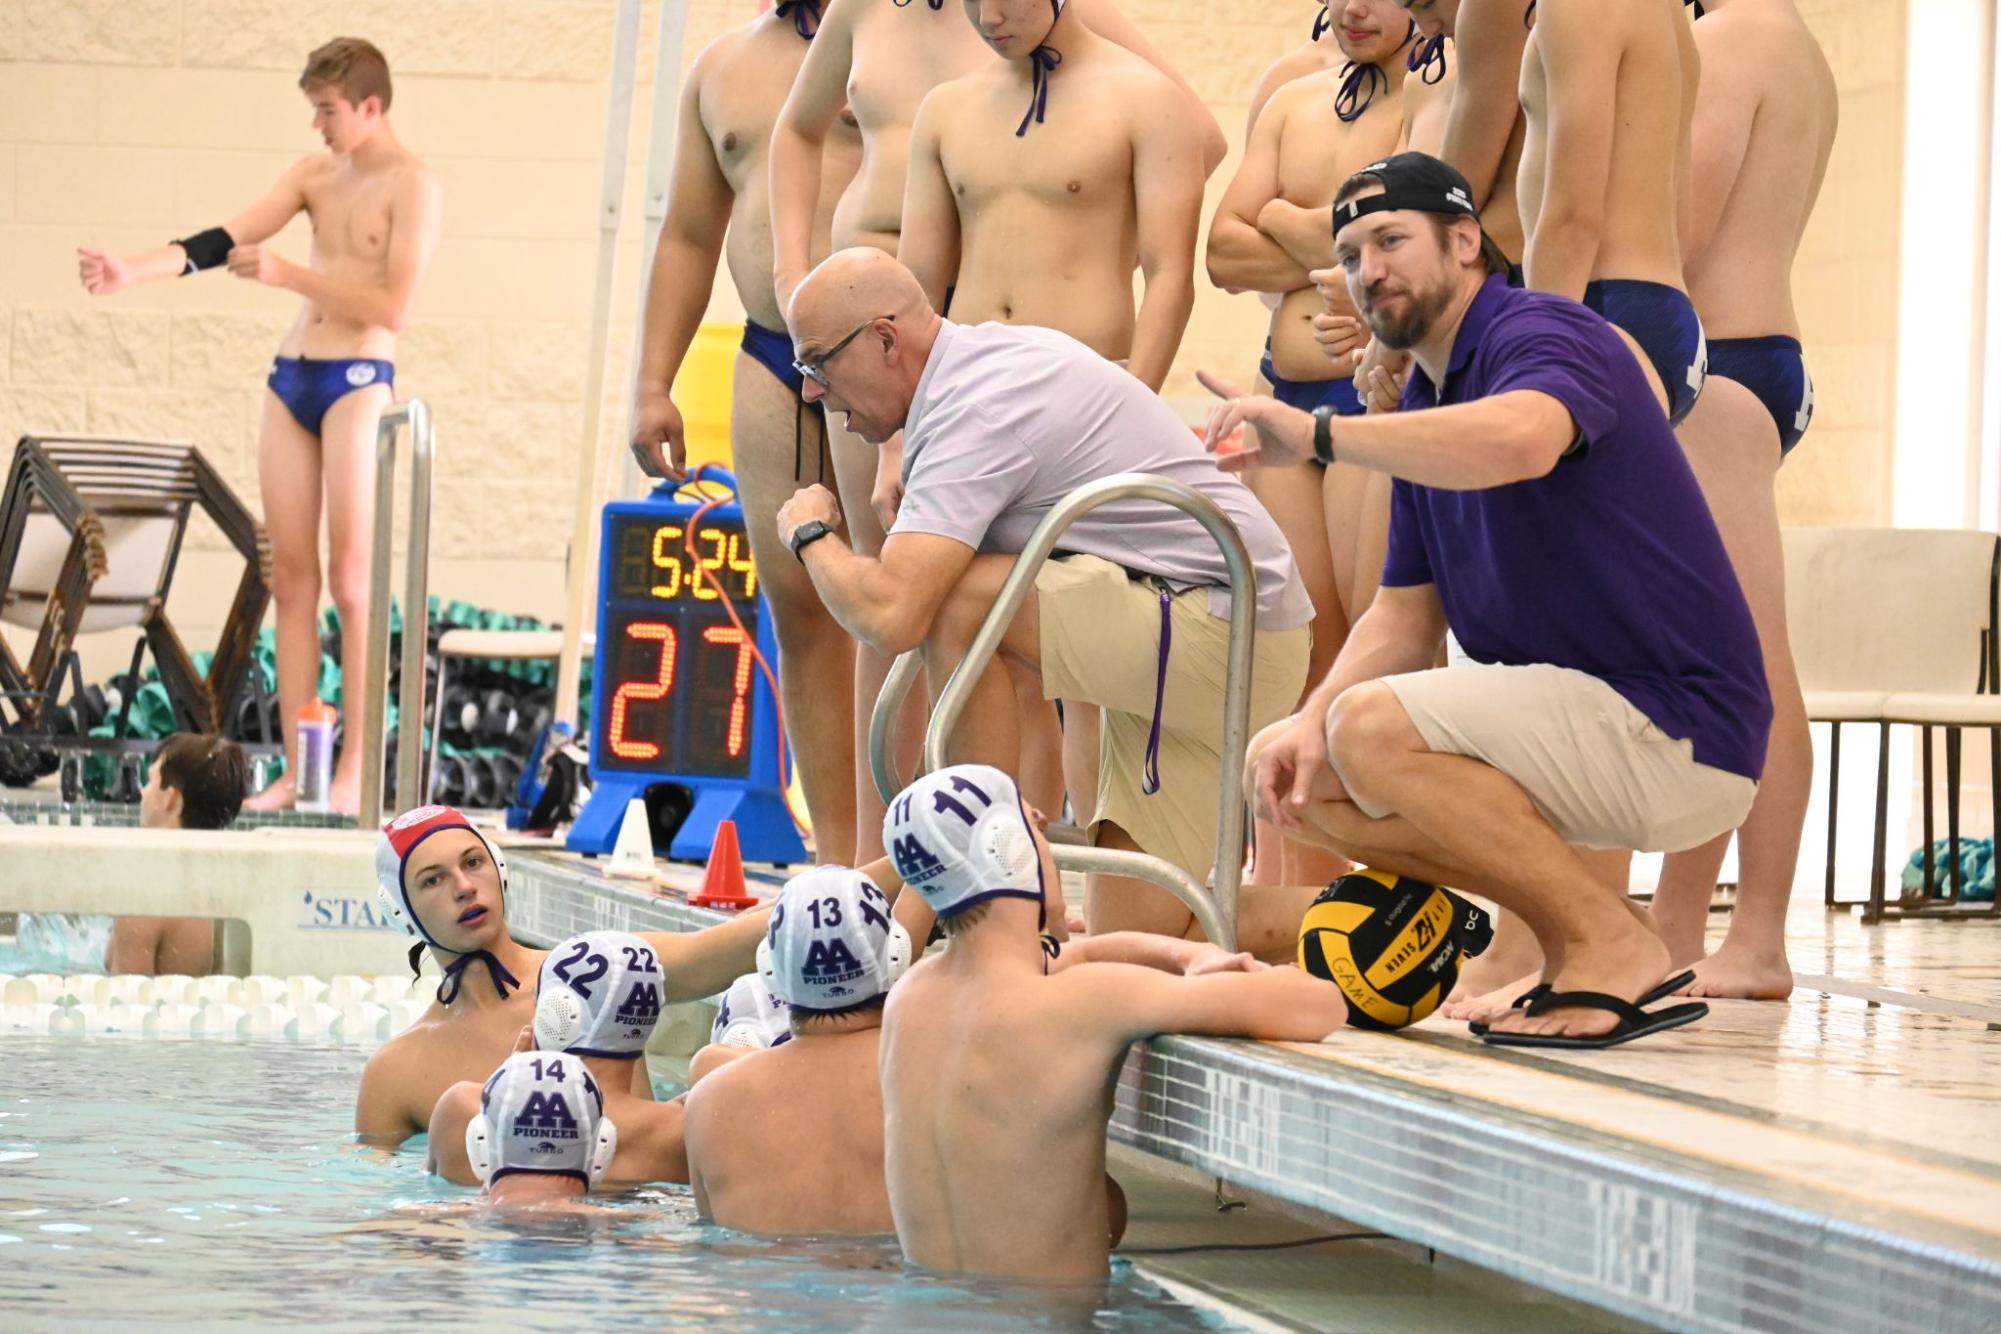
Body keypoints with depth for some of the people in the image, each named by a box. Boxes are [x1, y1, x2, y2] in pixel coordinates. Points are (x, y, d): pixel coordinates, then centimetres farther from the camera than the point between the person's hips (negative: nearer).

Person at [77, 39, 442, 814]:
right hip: (291, 378, 6)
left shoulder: (411, 186, -7)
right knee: (291, 577, 3)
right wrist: (133, 272, -11)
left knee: (350, 582, -7)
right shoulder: (314, 174, 11)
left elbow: (394, 307, -16)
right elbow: (225, 240, 2)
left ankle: (353, 775, -5)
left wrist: (288, 276, -14)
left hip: (358, 382, -6)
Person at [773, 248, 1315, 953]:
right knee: (1131, 946, 5)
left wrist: (812, 535, -9)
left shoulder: (975, 412, -19)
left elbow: (889, 617, -30)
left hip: (1215, 628, -10)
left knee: (951, 601, -22)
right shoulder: (995, 351, 11)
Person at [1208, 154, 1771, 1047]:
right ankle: (1570, 944, 3)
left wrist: (1317, 434, -38)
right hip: (1579, 718, 10)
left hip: (1678, 735, -10)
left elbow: (1521, 439, -39)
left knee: (1374, 730, -27)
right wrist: (1312, 724, -6)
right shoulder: (1427, 404, 16)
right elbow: (1406, 617, 13)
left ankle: (1612, 947, -14)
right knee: (1288, 770, 4)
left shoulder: (1540, 335, -13)